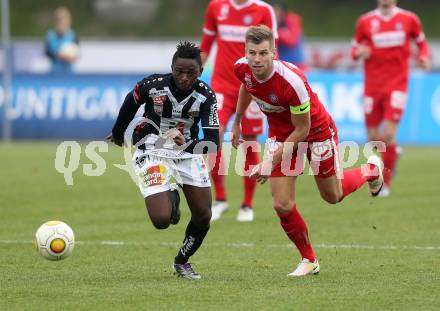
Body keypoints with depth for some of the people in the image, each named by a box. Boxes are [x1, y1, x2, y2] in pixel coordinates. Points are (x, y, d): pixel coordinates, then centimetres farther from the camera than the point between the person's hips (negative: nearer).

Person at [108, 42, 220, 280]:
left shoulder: (206, 96, -18)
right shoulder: (152, 85, -21)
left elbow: (213, 142, -25)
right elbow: (130, 102, 2)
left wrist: (189, 145, -45)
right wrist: (118, 133, 18)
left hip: (188, 151, 2)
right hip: (152, 152, -2)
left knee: (203, 216, -1)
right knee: (161, 220, -17)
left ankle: (182, 262, 27)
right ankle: (171, 198, 22)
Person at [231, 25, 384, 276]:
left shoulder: (292, 81, -39)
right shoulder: (242, 68, -20)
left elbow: (302, 129, -27)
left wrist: (272, 162, -26)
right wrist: (237, 121, 18)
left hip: (317, 130, -4)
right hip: (281, 132, 4)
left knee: (333, 196, 17)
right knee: (283, 205, -7)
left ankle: (372, 170, 48)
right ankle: (309, 260, 14)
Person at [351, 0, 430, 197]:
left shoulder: (409, 19, 1)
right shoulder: (365, 21, 2)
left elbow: (421, 42, 15)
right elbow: (355, 50, 9)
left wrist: (424, 57, -5)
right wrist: (359, 52, -14)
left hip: (397, 84, -2)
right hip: (373, 85, 2)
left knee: (389, 134, -13)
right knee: (373, 137, 3)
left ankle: (385, 183, 0)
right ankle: (392, 151, 38)